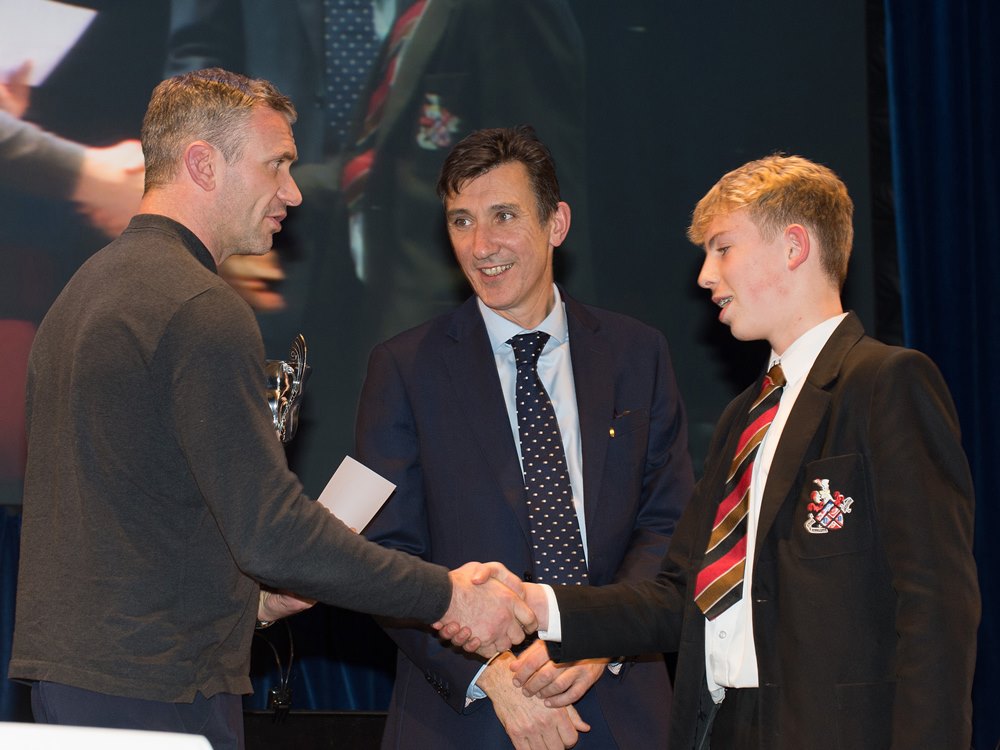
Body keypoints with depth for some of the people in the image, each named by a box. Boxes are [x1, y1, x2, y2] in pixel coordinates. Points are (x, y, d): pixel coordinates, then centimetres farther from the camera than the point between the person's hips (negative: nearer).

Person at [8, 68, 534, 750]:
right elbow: (272, 529, -21)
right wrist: (449, 598, -15)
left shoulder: (87, 289, 17)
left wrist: (251, 595, 19)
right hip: (158, 694, -10)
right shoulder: (201, 310, -15)